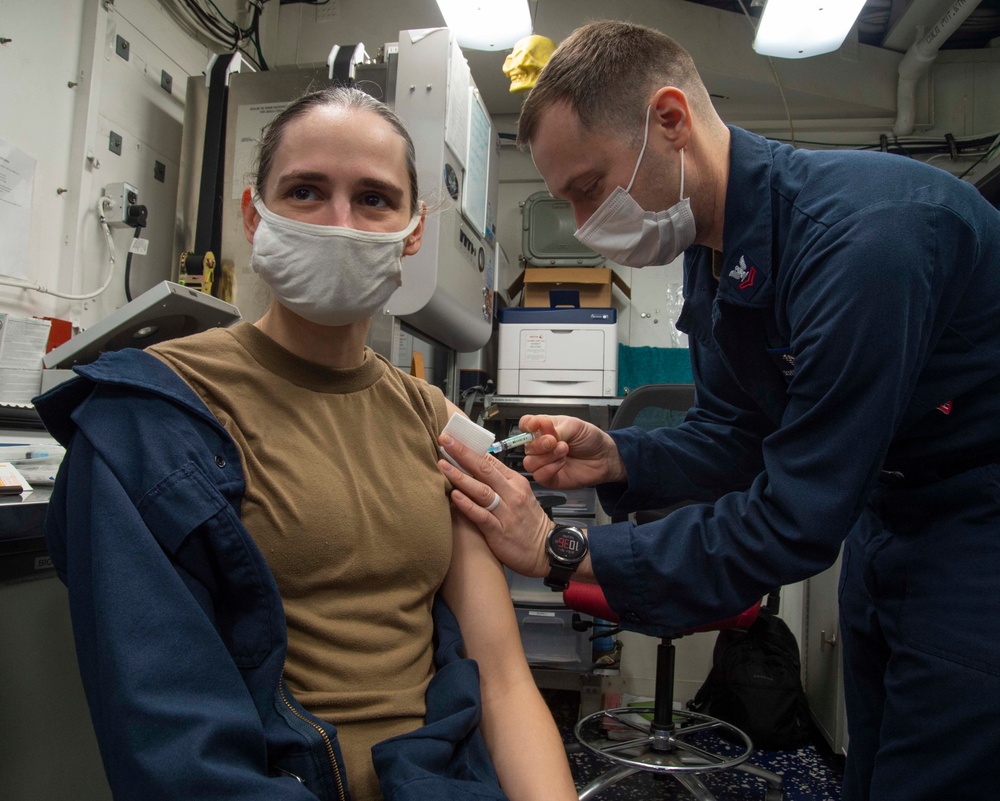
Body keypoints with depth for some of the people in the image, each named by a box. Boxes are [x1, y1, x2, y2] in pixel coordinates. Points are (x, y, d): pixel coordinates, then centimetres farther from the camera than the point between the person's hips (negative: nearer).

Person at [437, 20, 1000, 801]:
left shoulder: (863, 230, -30)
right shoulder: (713, 246, -2)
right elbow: (733, 437, 6)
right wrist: (615, 459, -13)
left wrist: (560, 551, -25)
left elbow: (798, 519, -29)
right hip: (885, 519, 8)